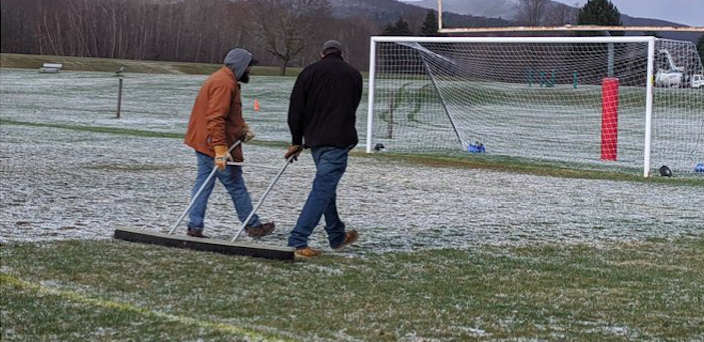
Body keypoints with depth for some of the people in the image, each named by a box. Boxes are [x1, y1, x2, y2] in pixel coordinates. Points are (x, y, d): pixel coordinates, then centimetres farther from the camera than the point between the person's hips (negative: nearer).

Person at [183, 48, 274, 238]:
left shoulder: (224, 80, 17)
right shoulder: (224, 84, -18)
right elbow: (216, 119, -26)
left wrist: (243, 128, 9)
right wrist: (221, 150, -30)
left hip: (202, 143, 10)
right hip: (215, 144, -10)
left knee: (203, 184, 9)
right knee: (236, 187, 2)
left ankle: (195, 227, 7)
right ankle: (253, 226, 12)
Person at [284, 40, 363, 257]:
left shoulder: (309, 72, 6)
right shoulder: (354, 75, 7)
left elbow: (296, 109, 3)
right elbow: (351, 108, 11)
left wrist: (296, 141, 10)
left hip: (314, 139, 3)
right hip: (339, 141, -3)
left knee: (325, 187, 19)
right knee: (323, 189, -6)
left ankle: (337, 237, 28)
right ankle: (297, 241, -15)